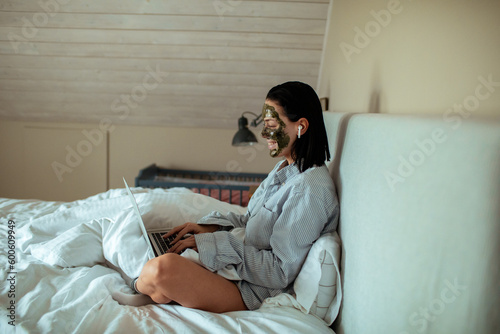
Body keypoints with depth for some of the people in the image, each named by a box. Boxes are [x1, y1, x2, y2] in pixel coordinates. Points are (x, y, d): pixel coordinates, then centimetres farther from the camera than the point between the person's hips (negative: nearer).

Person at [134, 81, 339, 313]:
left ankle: (136, 286, 6)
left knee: (163, 268, -24)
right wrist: (211, 226, 2)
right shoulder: (285, 168, 10)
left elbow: (280, 273, -22)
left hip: (258, 293, -9)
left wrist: (214, 244, -20)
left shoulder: (309, 189, -22)